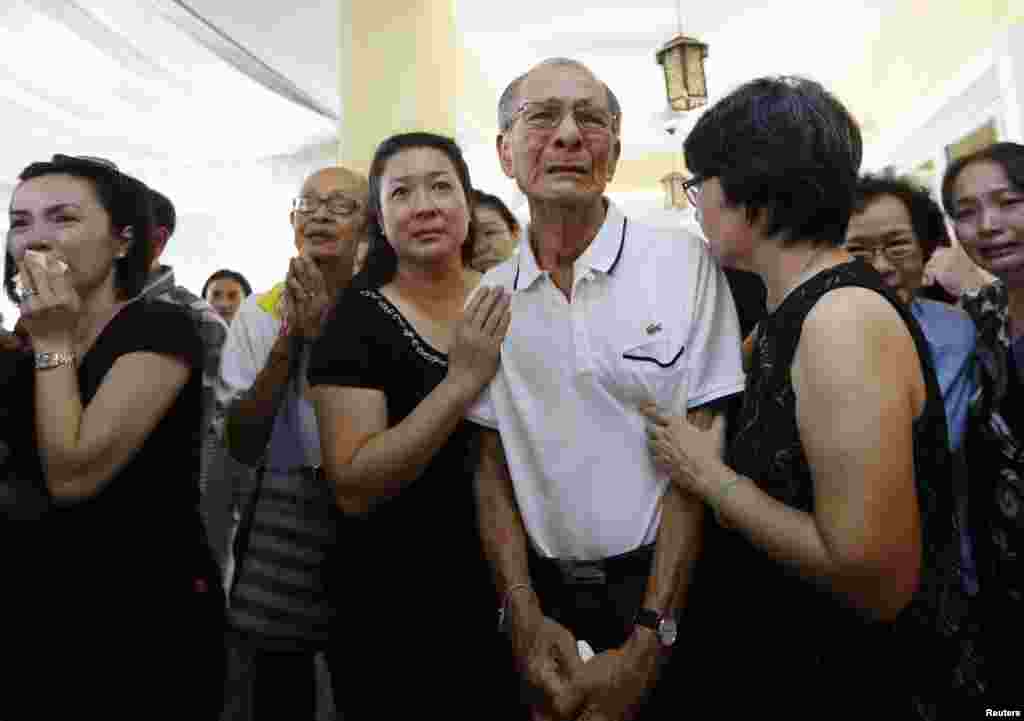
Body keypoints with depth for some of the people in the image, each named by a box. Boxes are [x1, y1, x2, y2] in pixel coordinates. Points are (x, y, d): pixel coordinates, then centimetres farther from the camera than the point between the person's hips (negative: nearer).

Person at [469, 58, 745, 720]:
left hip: (669, 588, -3)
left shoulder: (686, 262, -11)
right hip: (545, 597, 3)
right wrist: (524, 615, -7)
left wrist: (647, 643, -15)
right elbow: (492, 462, 2)